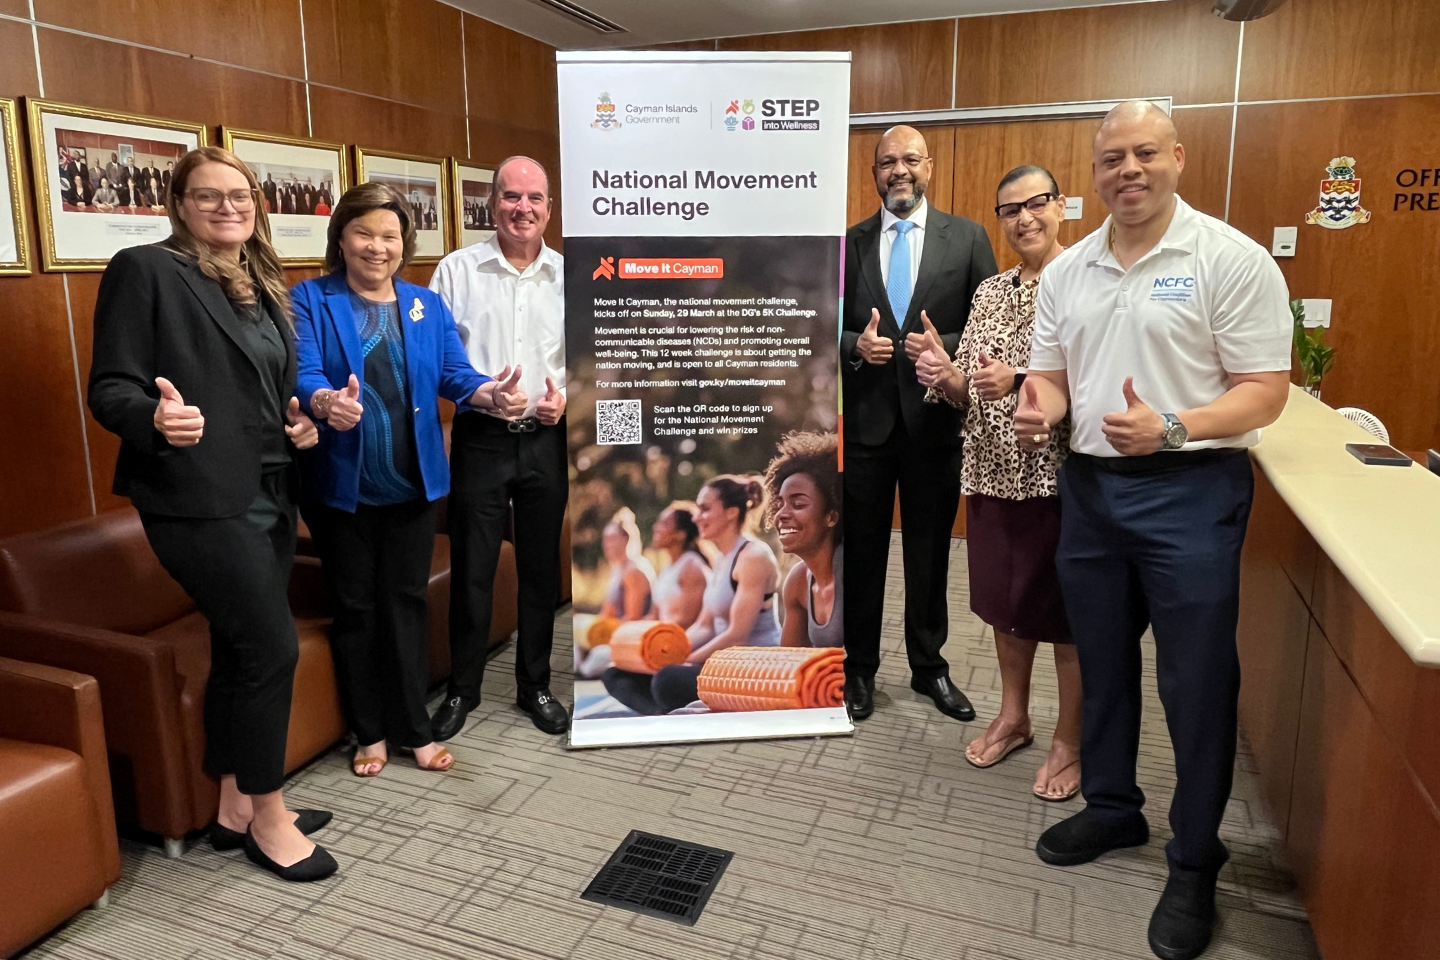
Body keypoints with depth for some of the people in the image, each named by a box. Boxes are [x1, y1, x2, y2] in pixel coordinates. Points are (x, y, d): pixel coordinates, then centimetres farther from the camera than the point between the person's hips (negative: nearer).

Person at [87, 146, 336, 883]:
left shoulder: (266, 287, 17)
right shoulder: (145, 271, -5)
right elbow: (109, 386, -10)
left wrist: (300, 423, 4)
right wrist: (157, 418, -31)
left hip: (267, 496, 7)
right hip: (198, 499, -7)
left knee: (240, 653, 13)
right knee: (272, 647, -7)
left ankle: (235, 808, 26)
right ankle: (269, 817, 11)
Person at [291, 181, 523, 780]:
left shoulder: (428, 306, 8)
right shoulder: (309, 300, -2)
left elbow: (454, 372, -2)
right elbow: (303, 373, -16)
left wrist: (486, 392, -25)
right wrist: (326, 402, -39)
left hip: (412, 481, 2)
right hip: (342, 485, -2)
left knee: (407, 600, 10)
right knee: (354, 607, 9)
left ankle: (414, 729, 22)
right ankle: (369, 731, 25)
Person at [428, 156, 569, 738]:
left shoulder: (567, 275, 7)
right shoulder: (457, 269, 0)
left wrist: (567, 395, -8)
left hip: (547, 439, 2)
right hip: (481, 438, -2)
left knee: (541, 565, 11)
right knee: (471, 566, 4)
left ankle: (535, 685, 27)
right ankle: (462, 688, 23)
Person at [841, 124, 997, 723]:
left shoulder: (967, 238, 2)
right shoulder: (847, 244, 5)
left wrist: (946, 348, -17)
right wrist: (855, 346, -15)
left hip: (934, 420, 0)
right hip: (864, 420, 1)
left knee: (930, 552, 12)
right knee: (861, 551, 9)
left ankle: (929, 666, 30)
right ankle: (859, 668, 26)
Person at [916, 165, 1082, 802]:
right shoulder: (990, 291, 11)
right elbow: (969, 391, 11)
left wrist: (1020, 382, -27)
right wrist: (947, 378, -10)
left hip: (1060, 475, -6)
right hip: (995, 472, 6)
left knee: (1066, 610, 6)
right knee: (1004, 599, 17)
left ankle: (1069, 741, 24)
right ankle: (1013, 716, 36)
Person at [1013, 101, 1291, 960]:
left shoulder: (1231, 259, -8)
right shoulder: (1067, 271, 8)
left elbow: (1266, 392, -11)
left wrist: (1170, 430, -26)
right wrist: (1039, 411, -10)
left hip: (1189, 491, -5)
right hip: (1090, 485, 6)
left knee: (1196, 680, 3)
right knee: (1102, 661, 17)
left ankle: (1196, 863, 22)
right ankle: (1112, 808, 37)